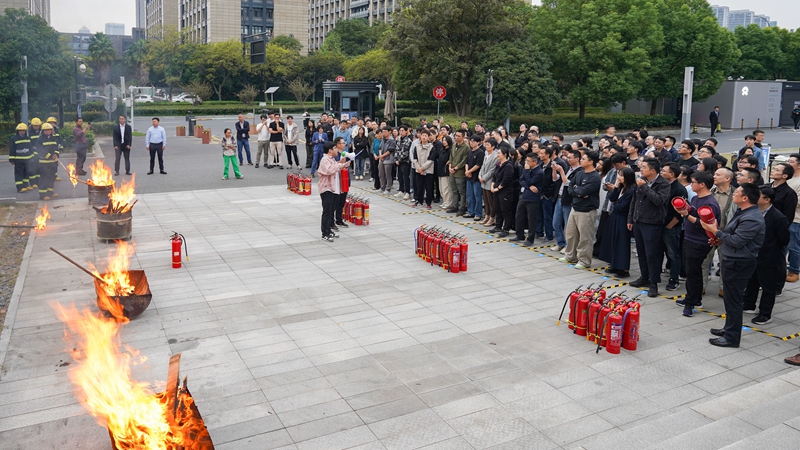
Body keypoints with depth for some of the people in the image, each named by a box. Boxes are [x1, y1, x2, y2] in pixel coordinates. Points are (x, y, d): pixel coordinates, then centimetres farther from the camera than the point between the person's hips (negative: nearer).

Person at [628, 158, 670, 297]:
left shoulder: (663, 184, -10)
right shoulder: (641, 180, 8)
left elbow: (659, 200, -27)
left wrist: (645, 187, -23)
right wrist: (630, 219, 16)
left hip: (652, 224, -6)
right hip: (638, 222, 7)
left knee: (651, 253, -4)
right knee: (641, 252, 14)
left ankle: (653, 283, 5)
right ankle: (644, 277, 27)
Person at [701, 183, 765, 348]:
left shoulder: (752, 218, -23)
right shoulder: (743, 213, 11)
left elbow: (736, 241, -26)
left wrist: (715, 231, -17)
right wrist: (719, 237, 4)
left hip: (739, 264, -11)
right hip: (733, 261, 11)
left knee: (734, 300, -2)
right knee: (730, 297, 21)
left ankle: (732, 337, 7)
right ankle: (729, 328, 35)